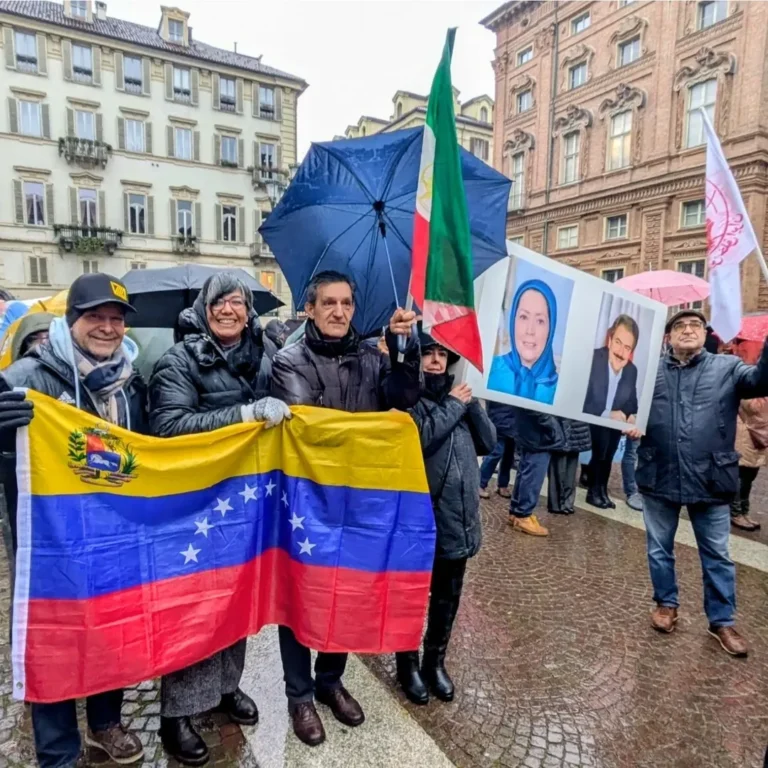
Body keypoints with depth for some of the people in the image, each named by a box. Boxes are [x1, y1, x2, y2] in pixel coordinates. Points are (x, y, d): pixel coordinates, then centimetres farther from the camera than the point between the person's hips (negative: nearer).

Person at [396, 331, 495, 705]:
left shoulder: (455, 392, 9)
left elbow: (488, 442, 5)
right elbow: (418, 437, -25)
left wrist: (470, 402, -8)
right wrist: (453, 405, -14)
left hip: (459, 515, 6)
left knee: (448, 595, 19)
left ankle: (436, 661, 39)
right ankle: (408, 663, 34)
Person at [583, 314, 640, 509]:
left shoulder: (632, 371, -1)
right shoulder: (591, 359, -17)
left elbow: (632, 403, 8)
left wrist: (633, 416, -14)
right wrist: (606, 414, -27)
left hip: (611, 428, 5)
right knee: (602, 435, -22)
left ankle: (600, 489, 1)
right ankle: (595, 489, -5)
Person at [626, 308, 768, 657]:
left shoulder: (727, 367, 1)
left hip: (709, 479, 0)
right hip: (659, 477, 1)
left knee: (717, 554, 13)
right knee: (659, 548, 16)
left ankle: (722, 620, 31)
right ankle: (666, 603, 36)